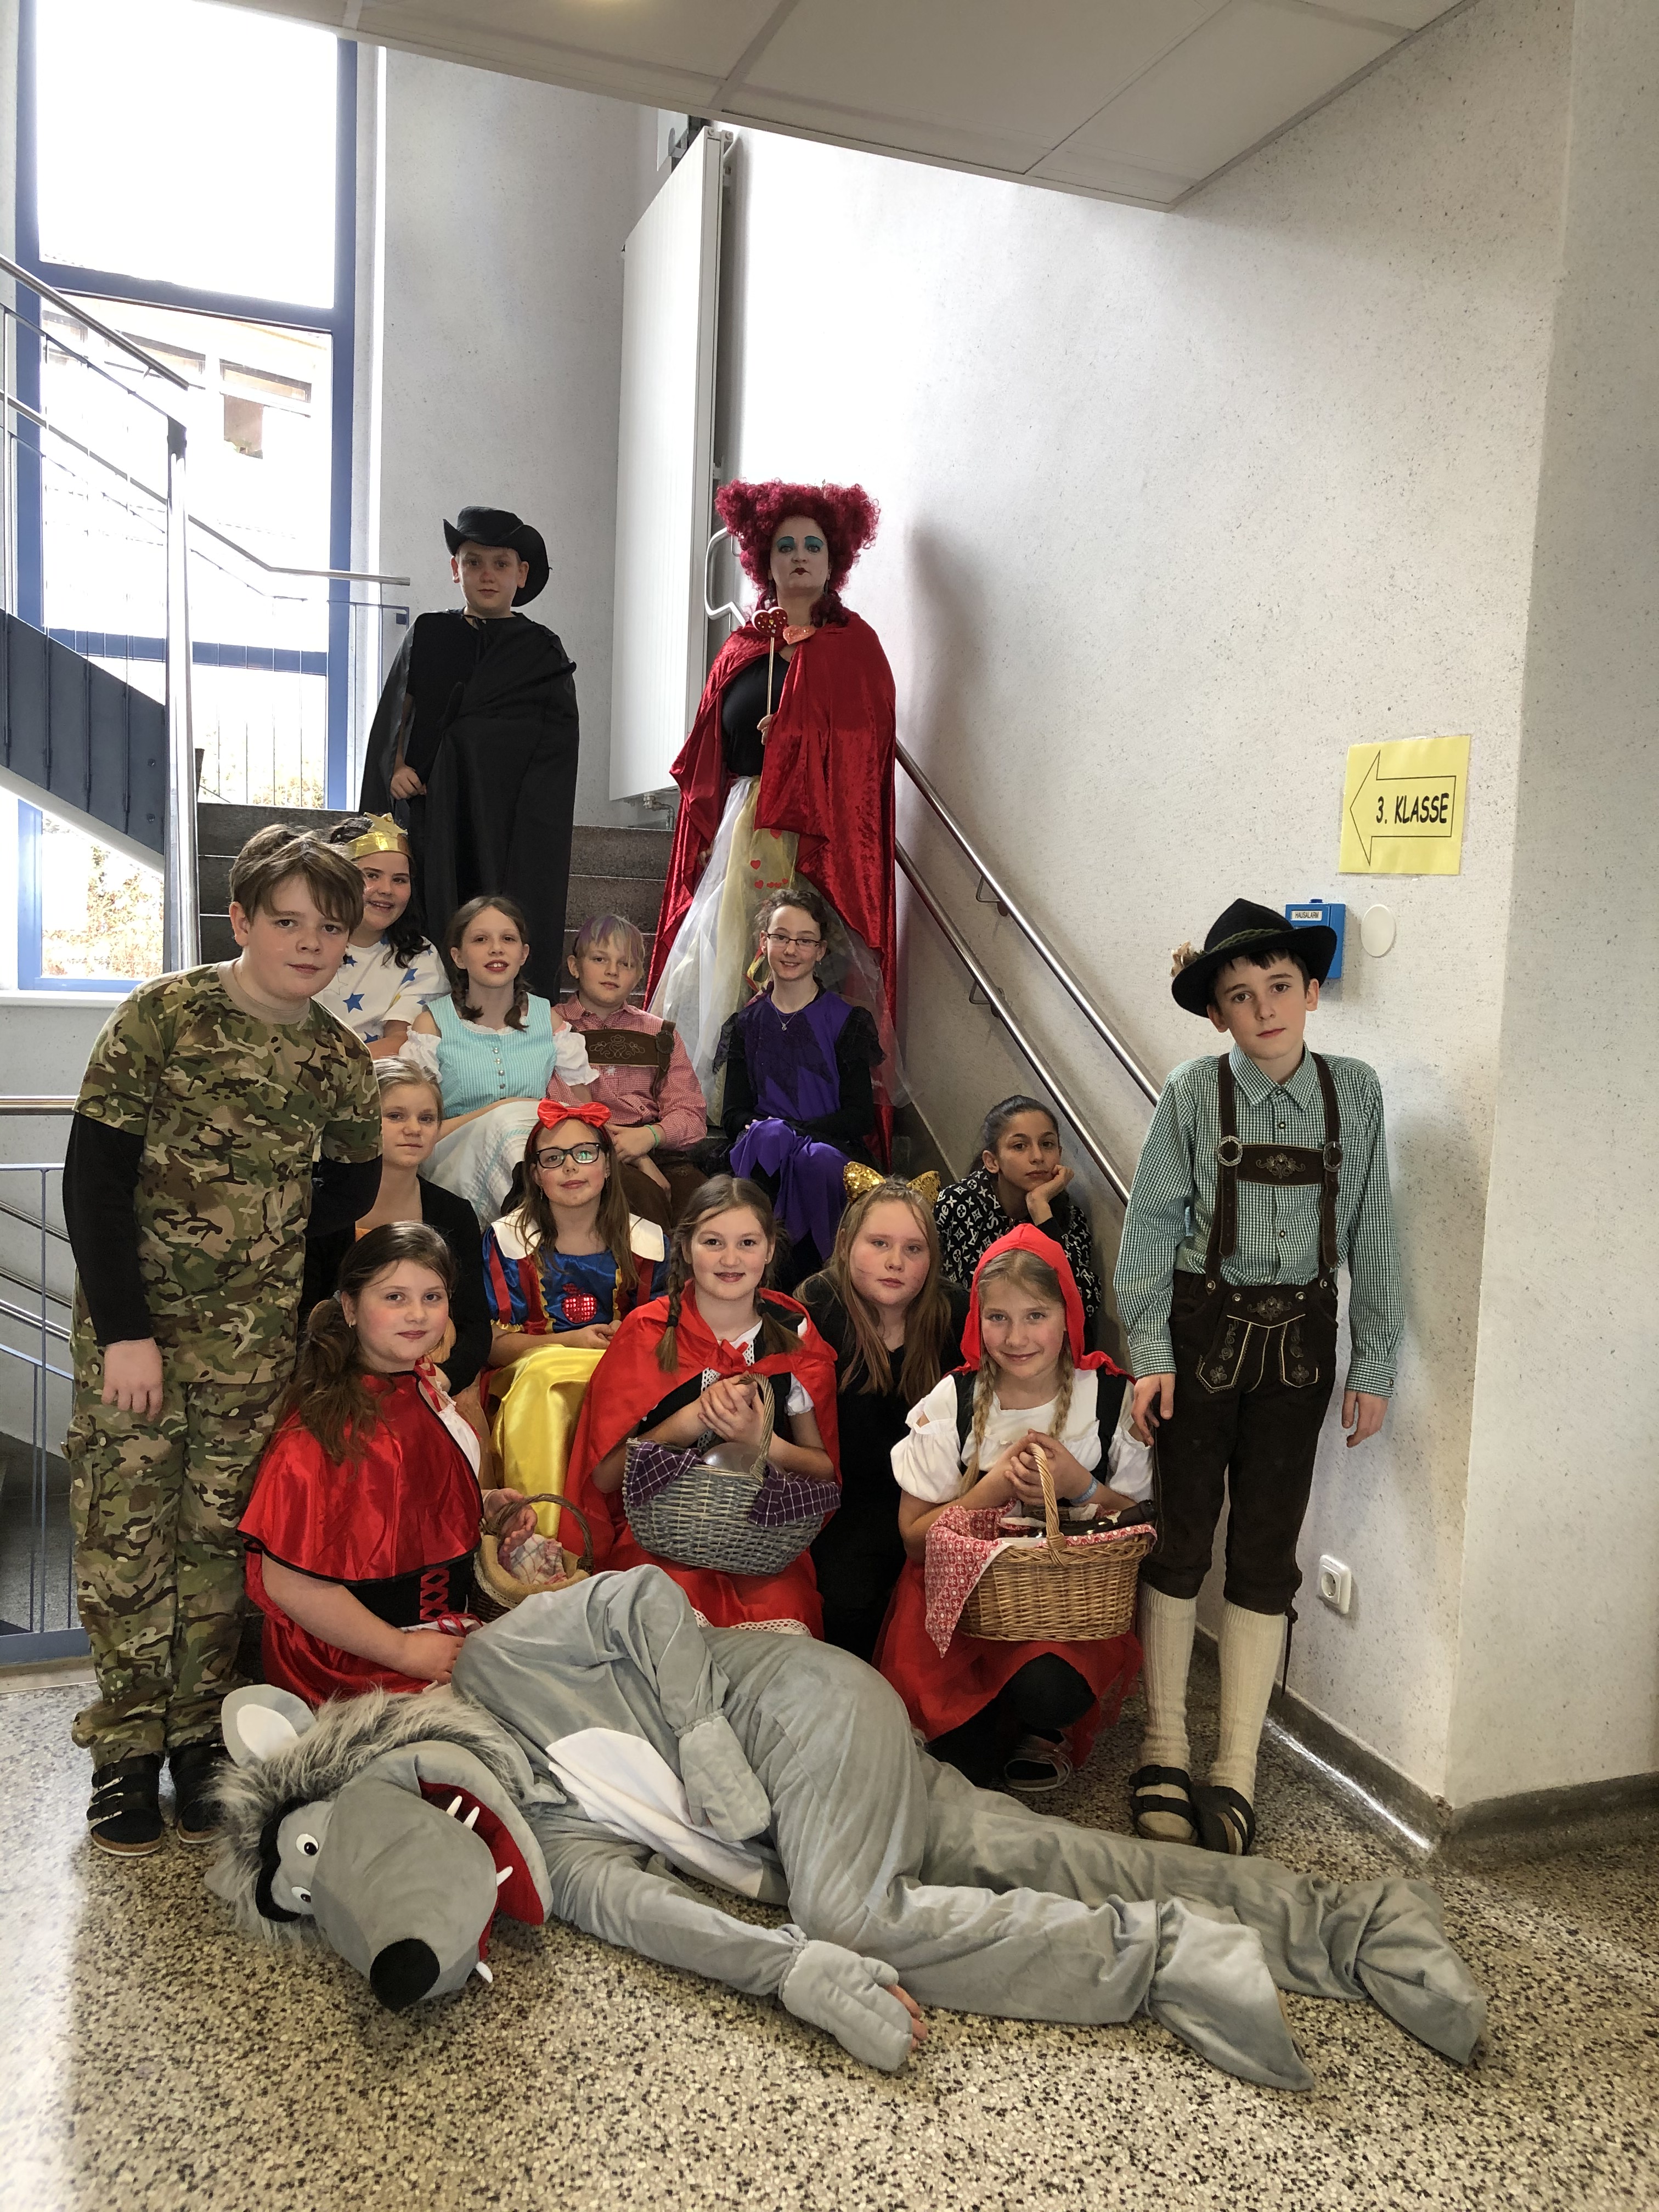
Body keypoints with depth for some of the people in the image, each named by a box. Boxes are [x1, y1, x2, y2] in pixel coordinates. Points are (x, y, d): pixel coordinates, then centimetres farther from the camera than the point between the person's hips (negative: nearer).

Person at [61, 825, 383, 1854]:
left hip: (254, 1340, 2)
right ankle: (127, 1747, 18)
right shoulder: (162, 1015, -10)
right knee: (124, 1532, 2)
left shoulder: (342, 1061, 0)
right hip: (130, 1324, -2)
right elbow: (93, 1176, -11)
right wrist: (126, 1328, -14)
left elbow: (350, 1189, 13)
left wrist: (252, 1238, 1)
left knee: (221, 1536, 9)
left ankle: (199, 1734, 24)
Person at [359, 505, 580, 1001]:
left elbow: (556, 753, 0)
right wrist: (397, 767, -2)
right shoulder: (427, 637, 13)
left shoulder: (545, 656, 7)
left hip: (510, 830, -2)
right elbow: (392, 719, 15)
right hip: (433, 827, 2)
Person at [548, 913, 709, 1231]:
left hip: (657, 1153, 3)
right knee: (642, 1193, -34)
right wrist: (639, 1162, -12)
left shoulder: (660, 1034, 23)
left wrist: (650, 1135, -12)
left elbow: (692, 1116, 12)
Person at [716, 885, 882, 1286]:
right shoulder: (746, 1025, 15)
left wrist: (796, 1129, -15)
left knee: (819, 1160, -38)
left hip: (831, 1146, -2)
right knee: (768, 1138, -35)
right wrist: (766, 1129, -15)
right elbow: (733, 1114, 10)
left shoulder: (845, 1020, 7)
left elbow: (860, 1115, 0)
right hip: (764, 1155, 2)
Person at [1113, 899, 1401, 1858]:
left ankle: (1236, 1775, 16)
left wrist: (1374, 1365, 2)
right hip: (1203, 1327, -2)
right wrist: (1150, 1352, -9)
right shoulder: (1194, 1095, -6)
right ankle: (1165, 1751, 21)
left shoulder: (1355, 1094, -1)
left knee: (1267, 1552, 6)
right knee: (1182, 1537, 5)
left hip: (1300, 1337, 2)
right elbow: (1152, 1227, -4)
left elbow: (1373, 1236, 3)